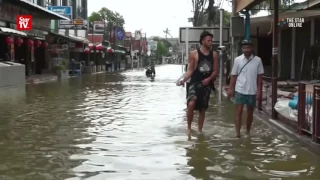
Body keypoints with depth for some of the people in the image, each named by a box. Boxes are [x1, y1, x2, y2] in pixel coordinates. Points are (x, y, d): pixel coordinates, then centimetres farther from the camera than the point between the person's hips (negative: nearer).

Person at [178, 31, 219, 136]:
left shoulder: (214, 55, 7)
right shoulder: (194, 54, -3)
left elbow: (215, 71, 7)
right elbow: (190, 70, -1)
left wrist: (209, 79, -11)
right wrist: (184, 80, -16)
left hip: (206, 84, 4)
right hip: (195, 83, -4)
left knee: (202, 109, 11)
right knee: (191, 104, -24)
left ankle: (200, 130, 24)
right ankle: (189, 127, -5)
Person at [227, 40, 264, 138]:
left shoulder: (257, 60, -3)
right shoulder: (237, 60, -3)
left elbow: (259, 76, 3)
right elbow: (234, 75, 2)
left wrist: (258, 89, -2)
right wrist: (230, 88, -1)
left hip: (252, 91, 1)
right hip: (240, 90, -1)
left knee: (250, 112, 12)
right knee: (239, 111, -5)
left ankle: (248, 131, 27)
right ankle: (237, 132, -4)